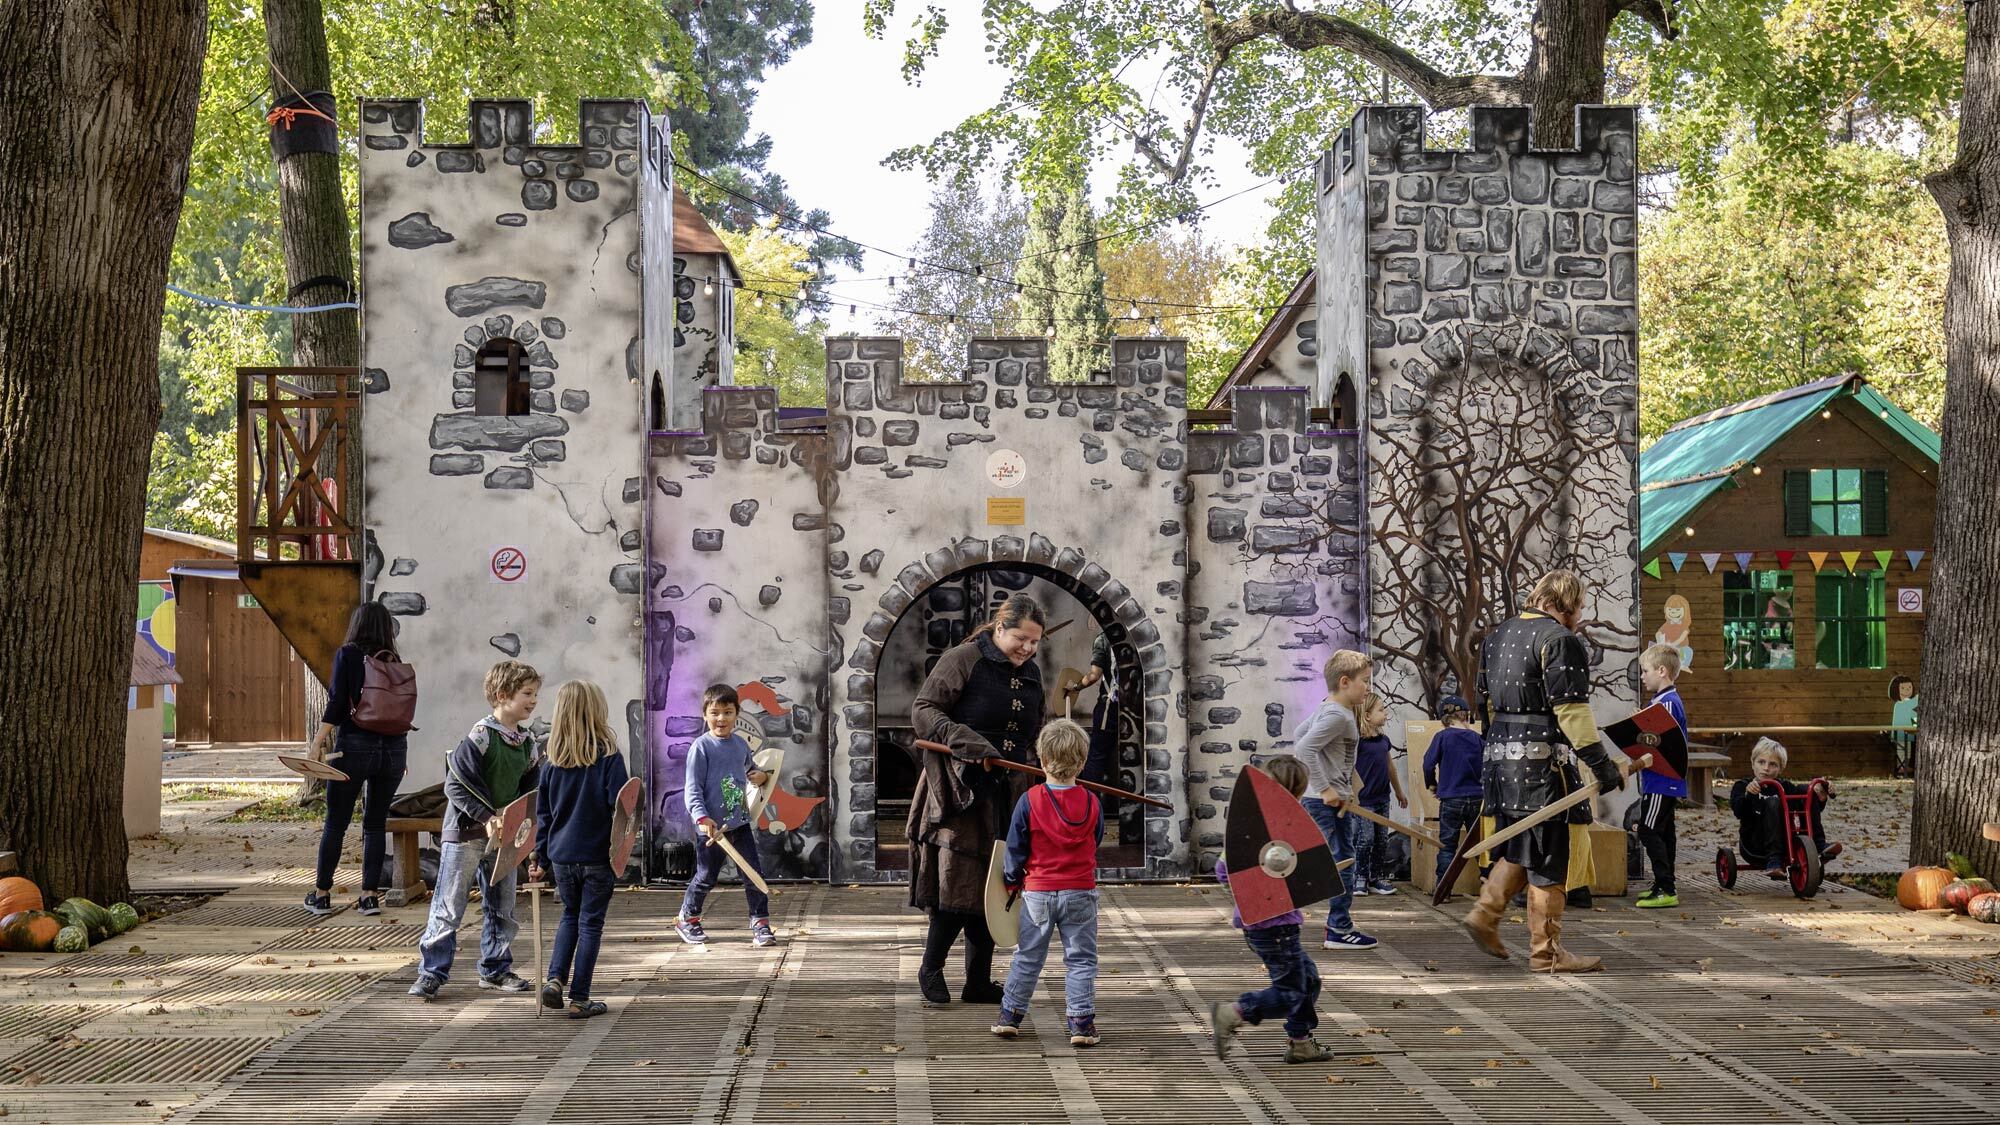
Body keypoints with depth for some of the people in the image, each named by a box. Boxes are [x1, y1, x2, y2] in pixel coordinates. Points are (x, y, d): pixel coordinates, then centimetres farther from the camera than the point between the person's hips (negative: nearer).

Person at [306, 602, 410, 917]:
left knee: (335, 823, 7)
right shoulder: (393, 660, 9)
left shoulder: (347, 654, -2)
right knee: (376, 823, 9)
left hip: (354, 745, -3)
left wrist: (318, 742, -9)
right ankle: (370, 896, 7)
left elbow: (338, 702, -10)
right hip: (393, 748, 3)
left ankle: (322, 894, 14)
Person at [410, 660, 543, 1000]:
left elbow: (530, 788, 15)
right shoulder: (481, 736, -16)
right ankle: (431, 973, 5)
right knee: (449, 906, -1)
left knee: (502, 907, 13)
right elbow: (455, 784, -18)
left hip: (503, 834, 7)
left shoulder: (528, 742, 6)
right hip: (466, 832, -7)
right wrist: (486, 818, -22)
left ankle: (495, 969, 25)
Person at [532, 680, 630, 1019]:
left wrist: (542, 859, 13)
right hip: (598, 857, -4)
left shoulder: (552, 762, 1)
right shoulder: (609, 757, -10)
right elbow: (620, 807, -13)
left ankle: (555, 979, 7)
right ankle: (579, 999, 8)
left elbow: (543, 814, 6)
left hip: (562, 856, 4)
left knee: (570, 916, 22)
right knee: (590, 923, 6)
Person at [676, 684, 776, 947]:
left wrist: (761, 775, 2)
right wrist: (702, 818, -26)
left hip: (740, 823, 5)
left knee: (754, 874, -1)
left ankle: (760, 923, 9)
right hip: (712, 827, -4)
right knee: (706, 878, 9)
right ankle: (686, 919, 31)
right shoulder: (701, 747, -10)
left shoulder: (741, 744, 7)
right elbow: (693, 789, -13)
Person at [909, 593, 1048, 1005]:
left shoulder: (1031, 674, 15)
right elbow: (923, 709, -11)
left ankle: (978, 982, 15)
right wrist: (966, 741, -24)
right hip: (960, 786, -7)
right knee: (959, 879, -12)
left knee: (994, 885, 8)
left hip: (1005, 792, 7)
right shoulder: (963, 659, -7)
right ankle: (930, 968, 4)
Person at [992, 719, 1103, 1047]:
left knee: (1027, 958, 13)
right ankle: (1082, 1022, 2)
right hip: (1080, 893, 0)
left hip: (1038, 893, 0)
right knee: (1081, 959, 6)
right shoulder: (1092, 803, -6)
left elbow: (1016, 849, -4)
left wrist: (1011, 880, 13)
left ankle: (1010, 1015, 20)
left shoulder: (1029, 801, -11)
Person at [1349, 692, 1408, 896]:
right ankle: (1359, 879, 7)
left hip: (1382, 798, 8)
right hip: (1363, 799, -8)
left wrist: (1399, 793, 30)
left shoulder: (1384, 740, 11)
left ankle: (1378, 879, 19)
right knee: (1364, 840, -4)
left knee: (1382, 840, 10)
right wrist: (1356, 791, -25)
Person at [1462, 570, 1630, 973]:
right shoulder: (1559, 639, -11)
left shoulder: (1498, 634, 16)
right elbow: (1572, 712, -16)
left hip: (1499, 755, 8)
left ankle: (1485, 914, 14)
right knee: (1547, 860, 0)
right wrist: (1605, 767, -14)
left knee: (1517, 849, 21)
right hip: (1538, 765, -8)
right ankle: (1546, 952, 5)